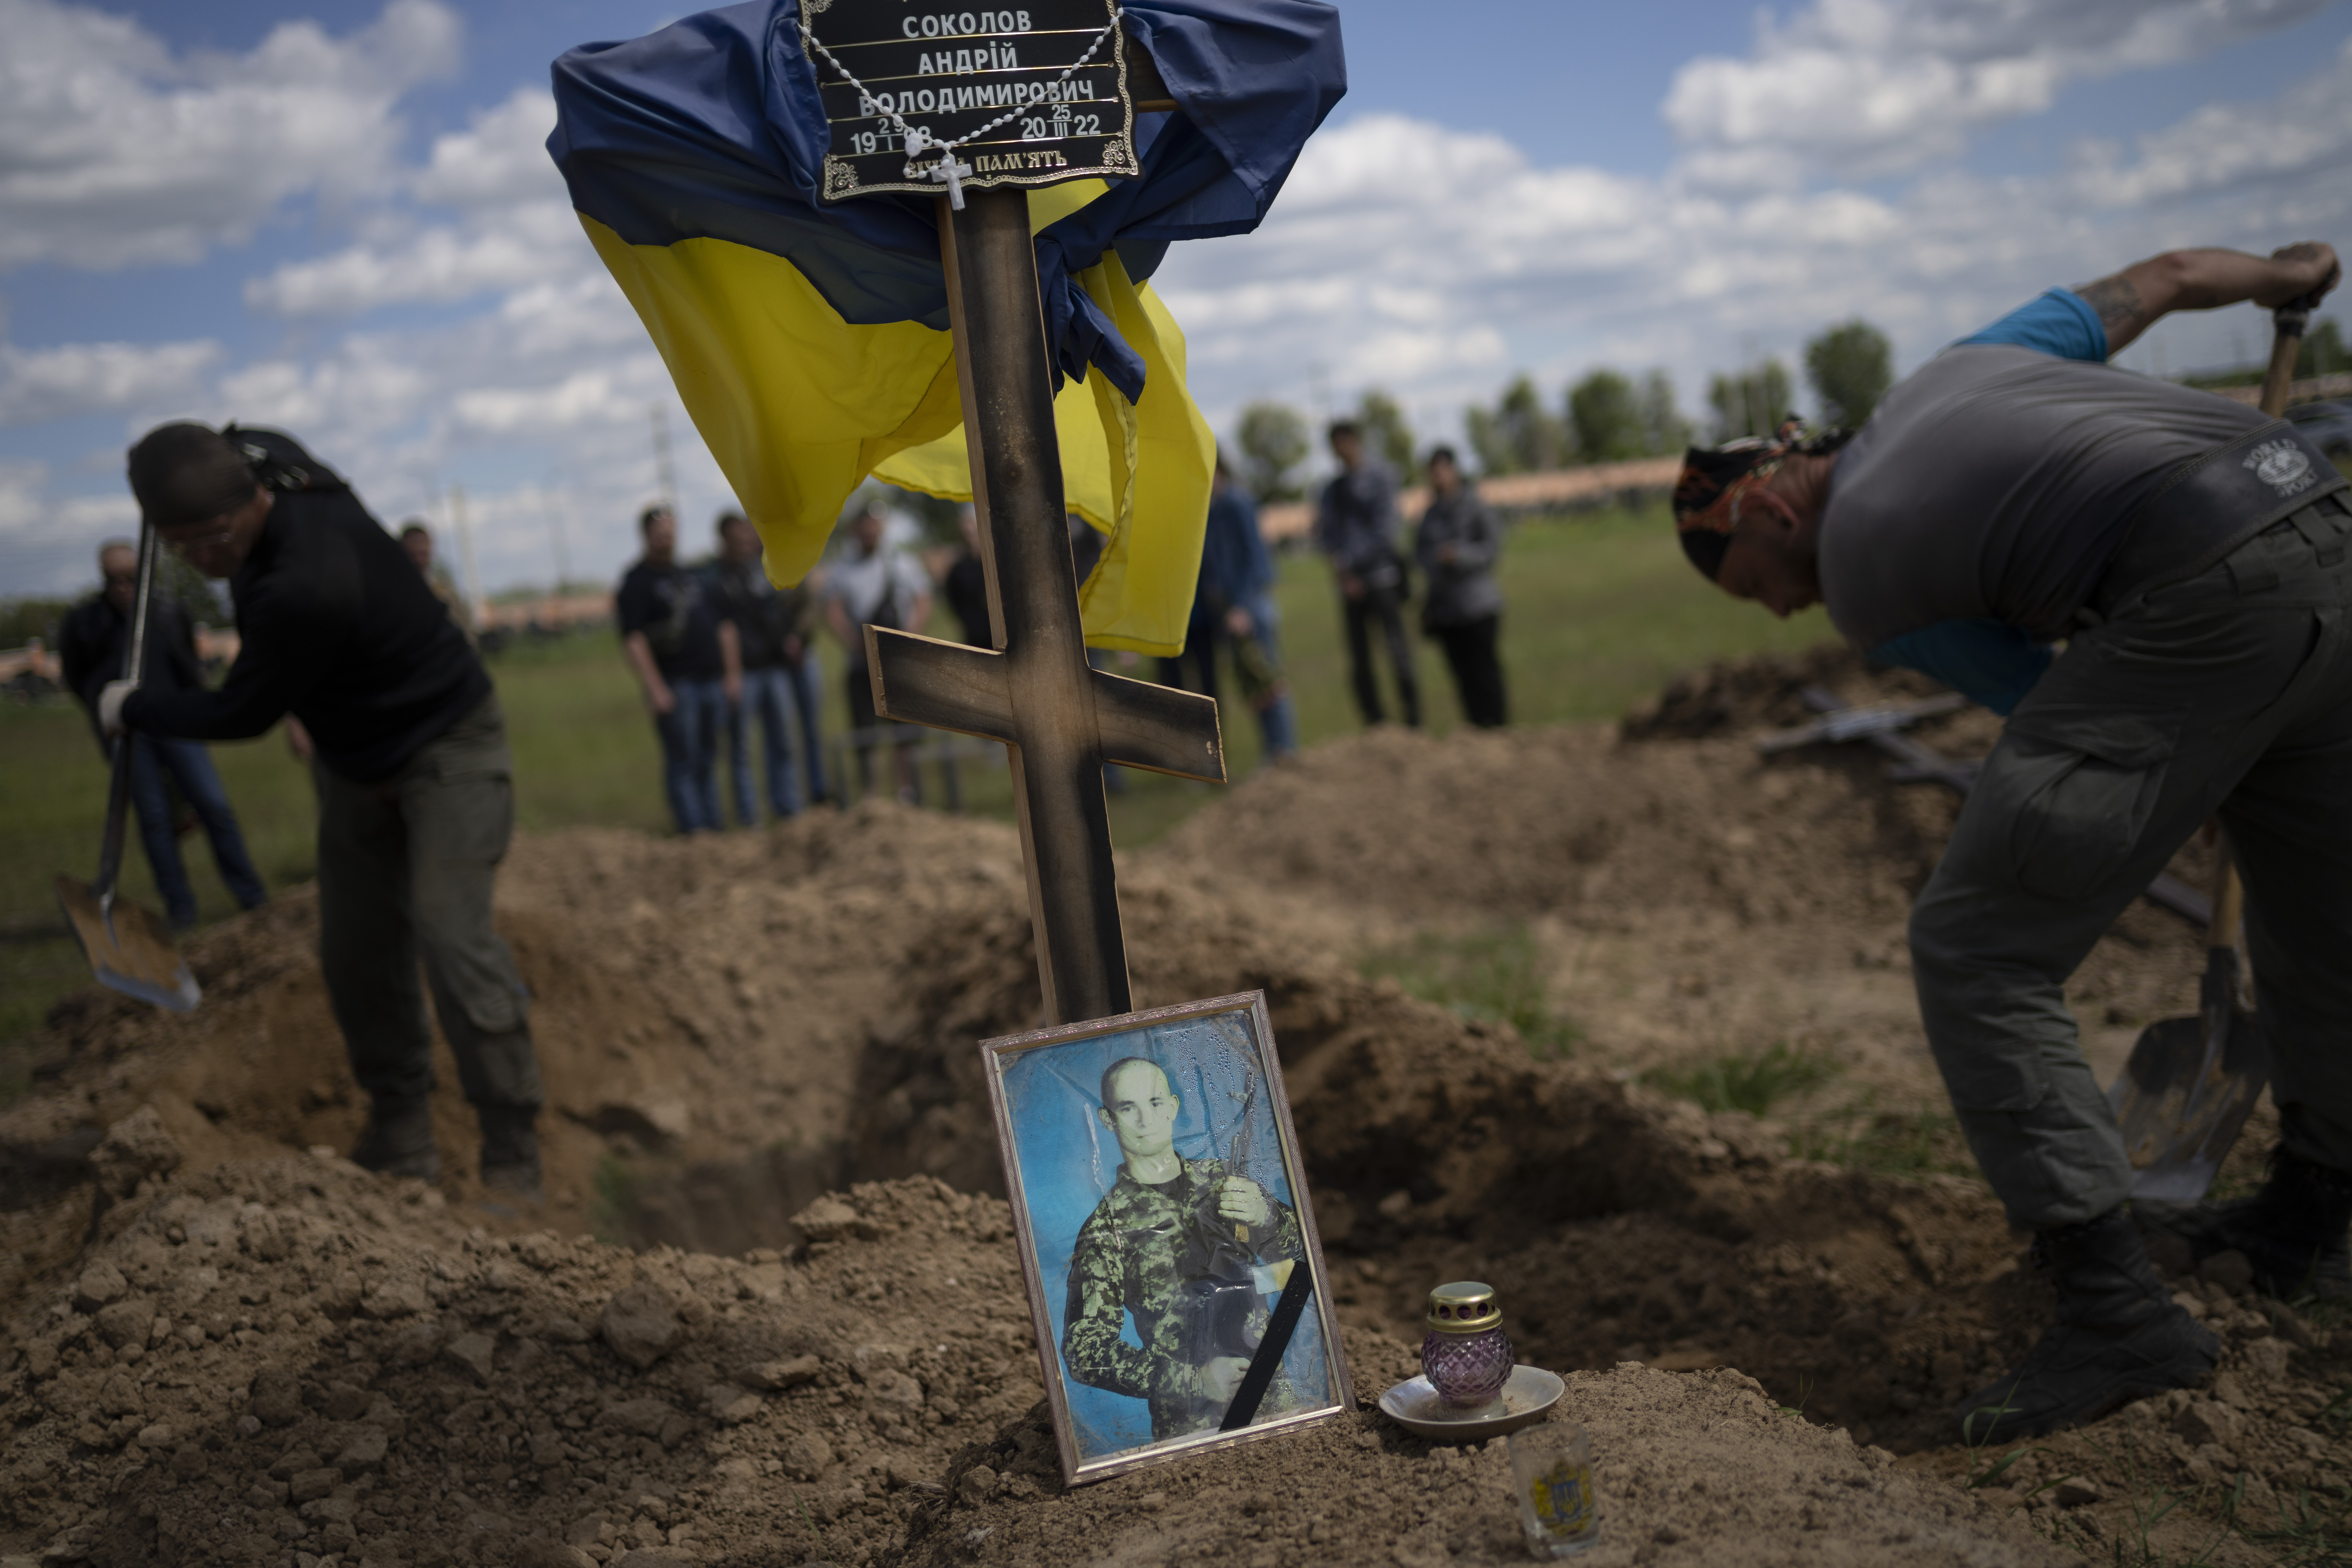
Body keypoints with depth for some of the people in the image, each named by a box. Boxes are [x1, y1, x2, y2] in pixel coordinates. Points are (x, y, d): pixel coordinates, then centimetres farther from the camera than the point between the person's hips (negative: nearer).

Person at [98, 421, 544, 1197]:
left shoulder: (305, 589, -37)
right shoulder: (259, 452, -12)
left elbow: (239, 714, -20)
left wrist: (132, 711, -4)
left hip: (446, 753, -9)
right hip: (357, 762, 9)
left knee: (450, 937, -21)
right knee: (356, 954, 8)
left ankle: (512, 1161, -13)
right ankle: (401, 1142, 20)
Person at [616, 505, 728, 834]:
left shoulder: (690, 575, 18)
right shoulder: (637, 581, -5)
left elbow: (713, 623, 24)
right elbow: (632, 640, -12)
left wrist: (726, 672, 17)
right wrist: (654, 688, -20)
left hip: (710, 680, 7)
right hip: (674, 685, -7)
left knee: (707, 760, 9)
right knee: (683, 760, -7)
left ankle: (713, 824, 13)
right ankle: (694, 828, -9)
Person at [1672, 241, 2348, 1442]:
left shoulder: (1859, 578, 7)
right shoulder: (1960, 366, 26)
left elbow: (2041, 703, 10)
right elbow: (2160, 278, 36)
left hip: (2195, 603, -9)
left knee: (1975, 951, -3)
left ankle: (2110, 1302, -4)